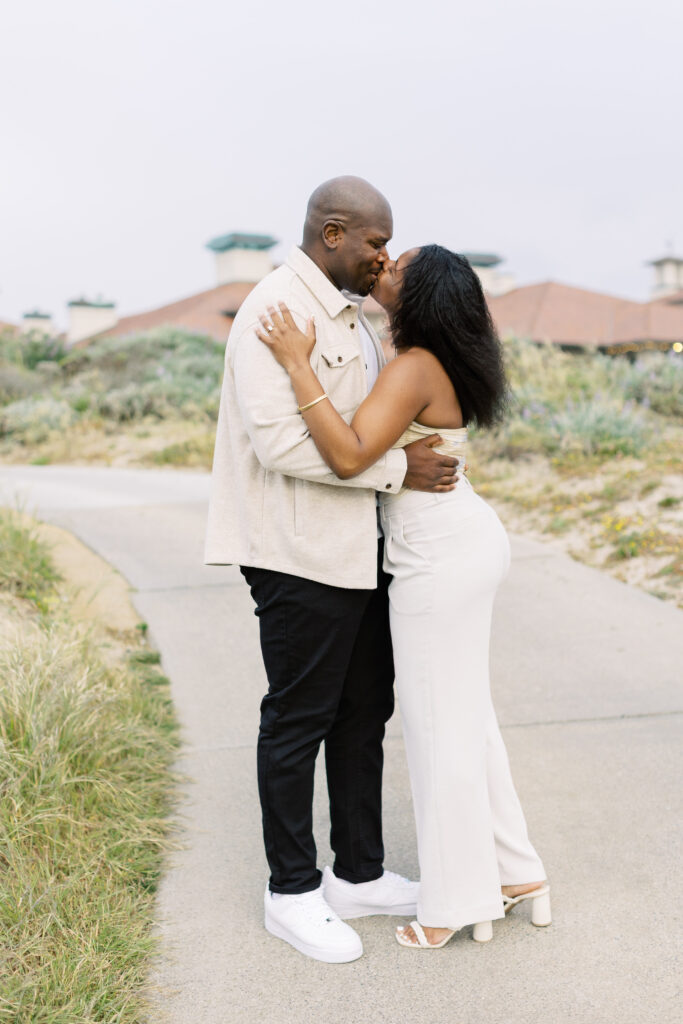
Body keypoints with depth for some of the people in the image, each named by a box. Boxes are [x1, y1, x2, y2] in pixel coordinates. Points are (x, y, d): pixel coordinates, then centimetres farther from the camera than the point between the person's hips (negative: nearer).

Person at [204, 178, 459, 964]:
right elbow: (282, 442, -25)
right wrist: (398, 469, -19)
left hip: (356, 551, 10)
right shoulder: (276, 309, -15)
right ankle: (292, 892, 20)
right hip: (300, 556, -10)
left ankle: (359, 875, 29)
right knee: (298, 721, 3)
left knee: (364, 711, 15)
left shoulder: (346, 315, 16)